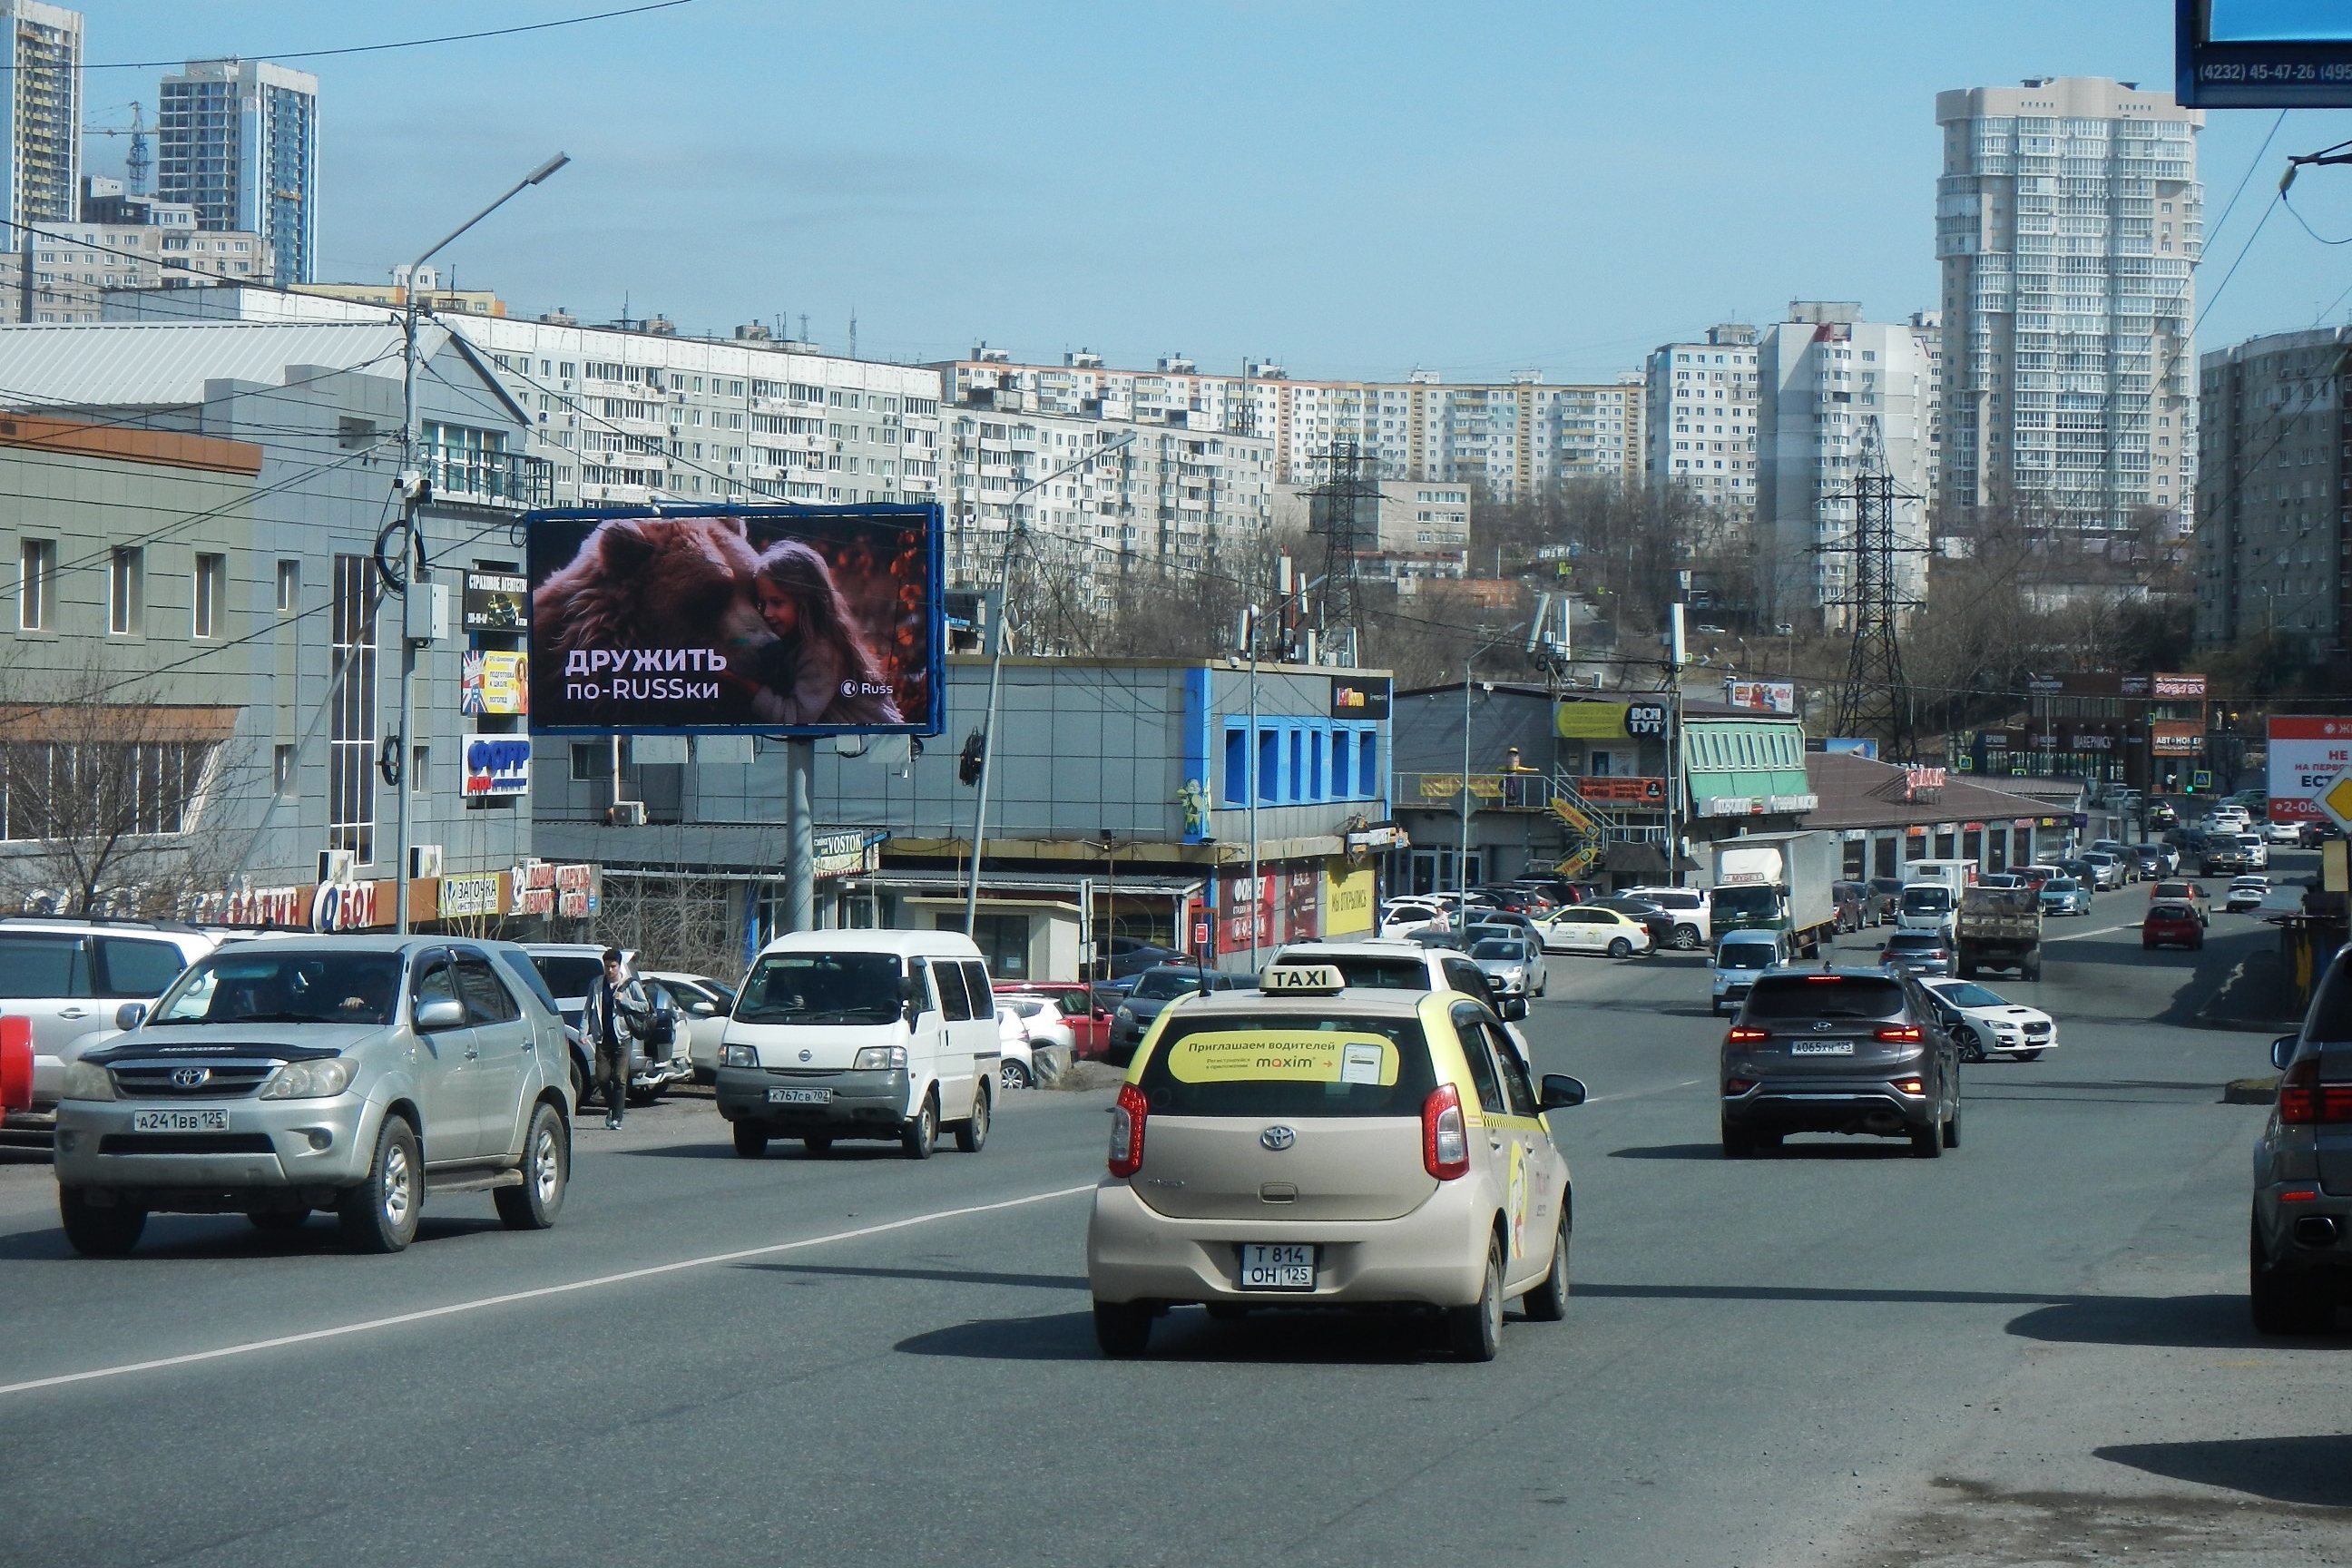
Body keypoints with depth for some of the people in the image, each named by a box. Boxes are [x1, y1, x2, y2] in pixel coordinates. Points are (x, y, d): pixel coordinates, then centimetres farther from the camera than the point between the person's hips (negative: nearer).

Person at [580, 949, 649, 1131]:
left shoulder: (630, 984, 2)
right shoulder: (596, 985, 9)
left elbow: (645, 1006, -1)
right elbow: (588, 1009, 8)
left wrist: (624, 1001, -13)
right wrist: (583, 1031, -4)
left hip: (622, 1038, -3)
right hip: (603, 1039, 3)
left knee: (620, 1079, -8)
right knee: (602, 1078, 0)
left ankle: (616, 1119, -7)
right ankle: (612, 1107, 27)